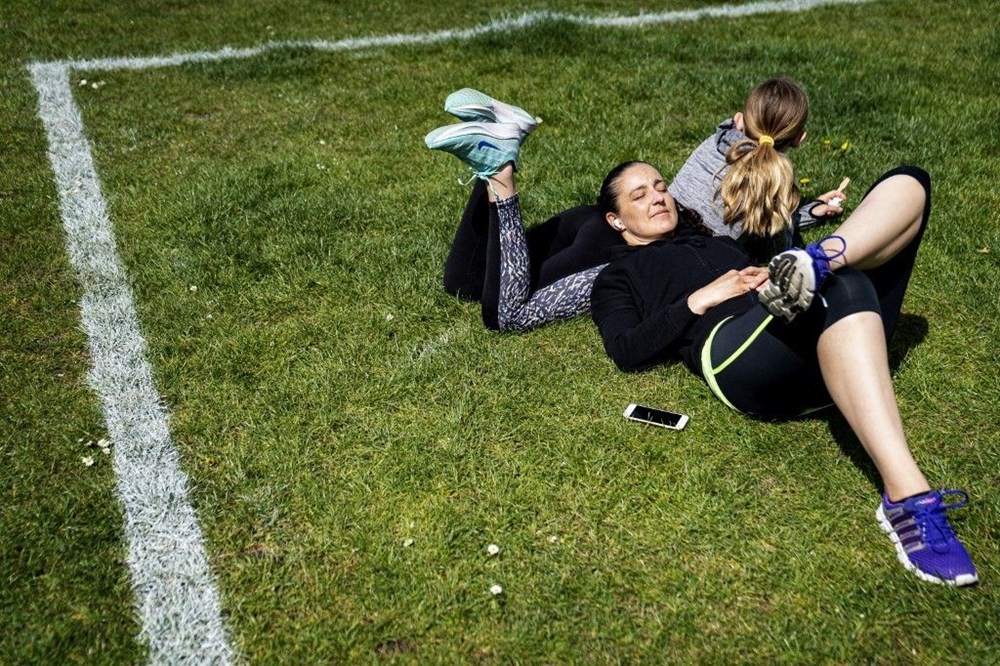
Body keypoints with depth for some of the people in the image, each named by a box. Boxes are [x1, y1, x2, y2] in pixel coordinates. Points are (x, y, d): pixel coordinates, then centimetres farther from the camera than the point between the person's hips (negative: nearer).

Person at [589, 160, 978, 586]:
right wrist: (698, 301, -2)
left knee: (907, 182, -2)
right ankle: (908, 499, -51)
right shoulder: (617, 278, 24)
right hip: (736, 354, -6)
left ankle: (818, 262, -35)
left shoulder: (718, 243, 43)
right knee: (843, 286, -40)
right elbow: (627, 353, 5)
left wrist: (770, 277, 10)